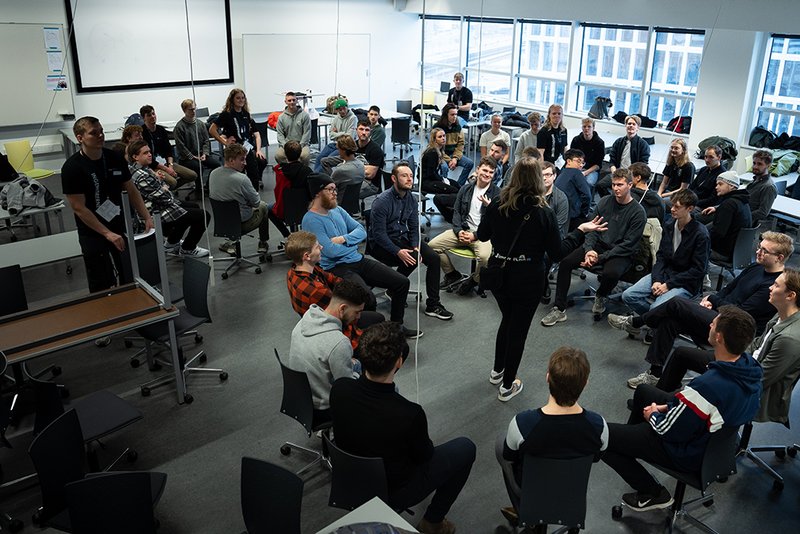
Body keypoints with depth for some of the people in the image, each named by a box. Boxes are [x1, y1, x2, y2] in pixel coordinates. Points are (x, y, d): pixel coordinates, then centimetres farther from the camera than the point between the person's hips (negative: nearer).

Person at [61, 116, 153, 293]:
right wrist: (107, 234, -18)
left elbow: (132, 191, 10)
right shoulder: (72, 167, -10)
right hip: (94, 234, -4)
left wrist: (147, 218, -2)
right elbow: (79, 208, -13)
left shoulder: (115, 158, 4)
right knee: (101, 287, 0)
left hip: (120, 229, 4)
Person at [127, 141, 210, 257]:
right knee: (204, 216, -12)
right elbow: (162, 198, -25)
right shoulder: (142, 177, -27)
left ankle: (171, 244, 34)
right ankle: (187, 249, 7)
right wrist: (165, 189, -5)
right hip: (159, 215, -11)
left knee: (194, 206, 31)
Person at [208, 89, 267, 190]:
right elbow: (212, 130, -6)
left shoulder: (246, 114, 17)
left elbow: (256, 135, 15)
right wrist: (225, 142, -6)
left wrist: (258, 150, 3)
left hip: (249, 147, 5)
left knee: (262, 161, -15)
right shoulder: (227, 114, 0)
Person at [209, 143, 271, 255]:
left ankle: (231, 243, 28)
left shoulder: (213, 174, -8)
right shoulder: (241, 179, -28)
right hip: (243, 224, -6)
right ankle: (263, 243, 35)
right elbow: (256, 202, -15)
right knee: (263, 206, 23)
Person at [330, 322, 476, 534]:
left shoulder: (339, 389, -23)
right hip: (394, 493, -5)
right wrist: (425, 440, 8)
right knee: (466, 448, 12)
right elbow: (424, 456, -15)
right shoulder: (409, 414, -36)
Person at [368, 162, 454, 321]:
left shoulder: (410, 198, 4)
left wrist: (416, 247, -11)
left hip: (403, 238, 7)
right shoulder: (382, 201, -18)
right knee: (411, 259, -30)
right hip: (381, 244, -7)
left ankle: (433, 305, -5)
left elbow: (413, 227, 8)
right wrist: (398, 251, -30)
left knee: (434, 258, -11)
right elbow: (379, 233, -20)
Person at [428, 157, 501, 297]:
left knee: (485, 257, -36)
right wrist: (459, 231, -6)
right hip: (463, 230, 4)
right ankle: (452, 274, 10)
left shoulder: (497, 193, -2)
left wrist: (475, 236, -15)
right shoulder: (466, 189, 10)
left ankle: (474, 280, 0)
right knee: (432, 245, -13)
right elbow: (456, 211, 12)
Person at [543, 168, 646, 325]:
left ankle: (601, 296, 0)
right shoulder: (604, 202, 4)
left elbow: (628, 245, -13)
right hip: (598, 245, 5)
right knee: (565, 262, -17)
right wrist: (589, 250, -13)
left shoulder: (637, 212, -10)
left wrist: (600, 258, -18)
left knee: (611, 273, -37)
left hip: (621, 253, -4)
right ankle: (560, 309, -10)